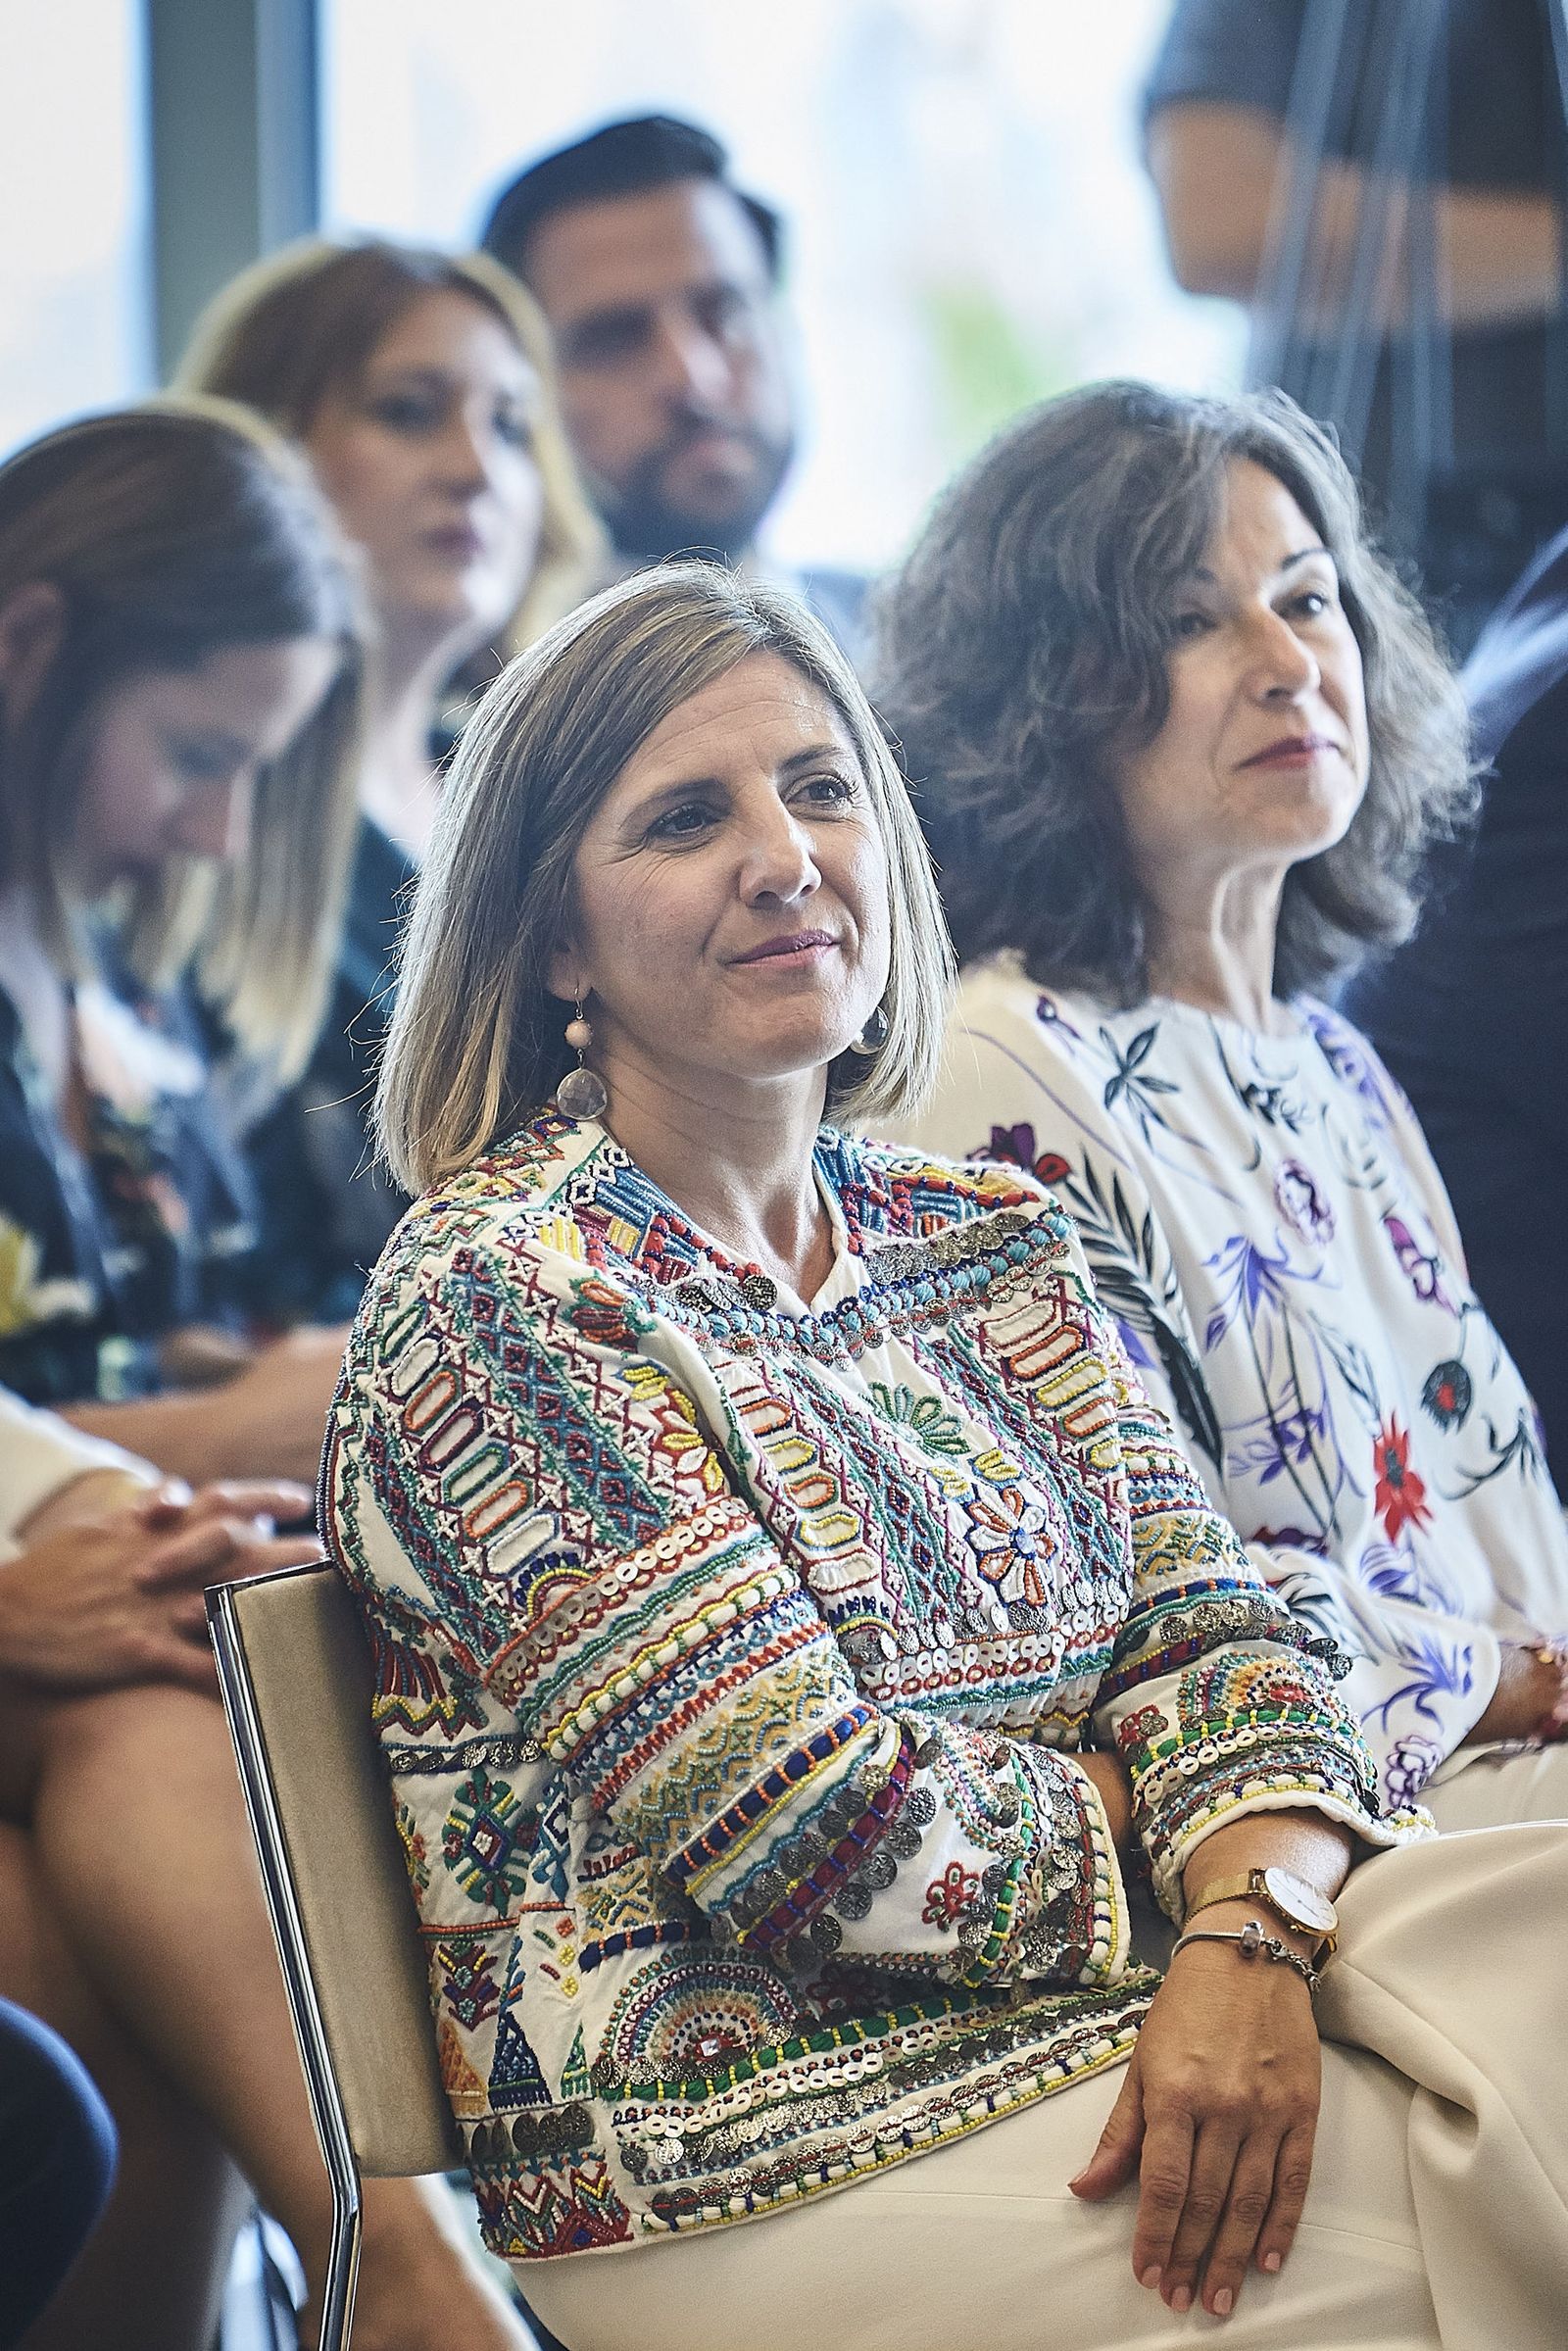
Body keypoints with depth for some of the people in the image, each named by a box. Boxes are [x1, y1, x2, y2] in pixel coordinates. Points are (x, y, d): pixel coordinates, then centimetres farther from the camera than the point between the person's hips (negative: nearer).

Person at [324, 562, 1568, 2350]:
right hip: (754, 2170, -7)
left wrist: (1251, 1941, -17)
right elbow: (811, 1835, -16)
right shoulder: (491, 1295, -11)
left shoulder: (997, 1246, 12)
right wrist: (1133, 1809, -1)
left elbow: (1211, 1629, 3)